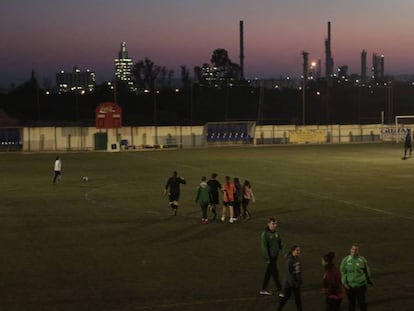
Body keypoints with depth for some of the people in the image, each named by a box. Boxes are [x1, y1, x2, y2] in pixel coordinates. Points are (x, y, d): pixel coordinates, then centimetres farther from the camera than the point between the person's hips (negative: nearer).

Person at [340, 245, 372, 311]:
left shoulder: (362, 260, -6)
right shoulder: (345, 260, -3)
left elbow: (367, 271, 8)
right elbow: (342, 272, -1)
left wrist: (368, 280, 19)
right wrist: (344, 283, -10)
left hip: (361, 285, -1)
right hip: (349, 286, 1)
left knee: (362, 302, 2)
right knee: (351, 302, 12)